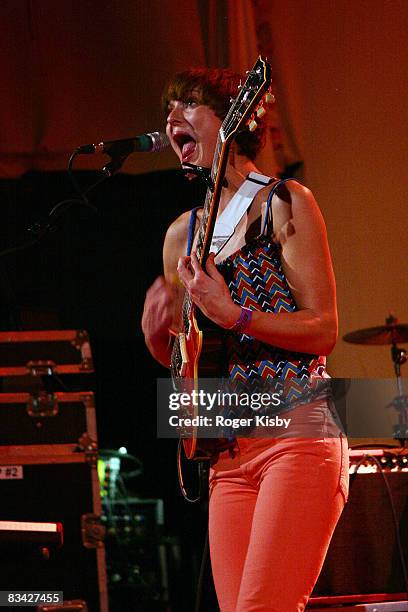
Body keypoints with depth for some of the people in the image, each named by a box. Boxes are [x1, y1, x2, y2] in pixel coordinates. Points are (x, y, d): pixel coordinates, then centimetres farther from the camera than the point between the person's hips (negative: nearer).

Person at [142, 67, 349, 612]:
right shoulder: (181, 234, 17)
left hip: (298, 434, -6)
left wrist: (233, 315, -20)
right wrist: (157, 335, 2)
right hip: (228, 450, 7)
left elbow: (324, 331, -6)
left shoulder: (284, 204, 0)